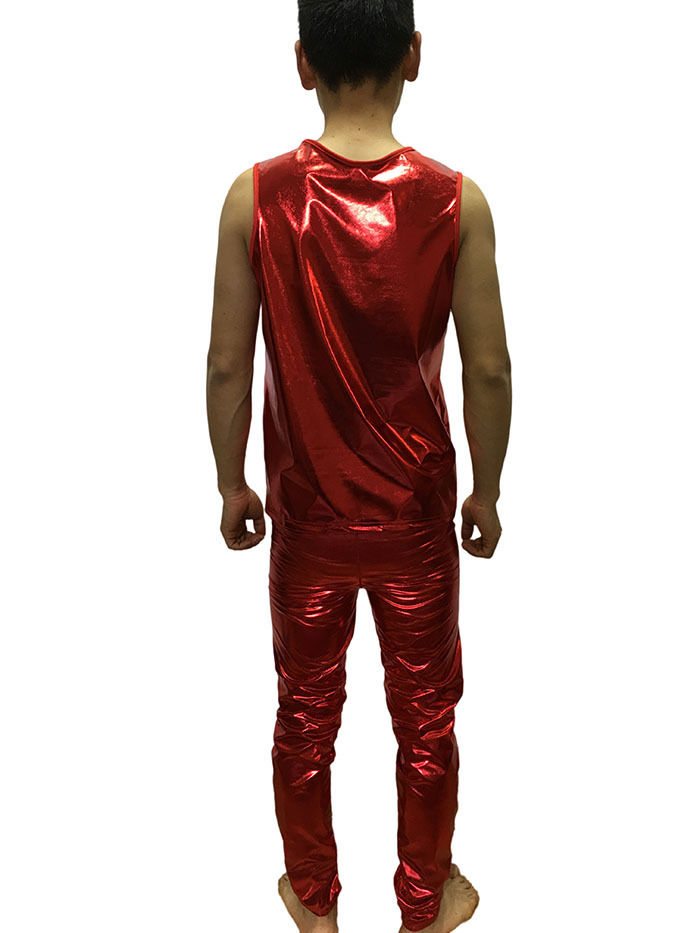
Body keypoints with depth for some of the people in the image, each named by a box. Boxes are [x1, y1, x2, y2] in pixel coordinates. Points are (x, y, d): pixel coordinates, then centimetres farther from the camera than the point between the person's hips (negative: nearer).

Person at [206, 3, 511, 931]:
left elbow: (227, 366, -8)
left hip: (307, 515, 1)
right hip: (417, 516, 0)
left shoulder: (255, 197, -13)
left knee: (306, 713, 21)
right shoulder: (456, 201, -14)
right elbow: (488, 371, -9)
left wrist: (231, 485, 7)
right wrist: (487, 491, 6)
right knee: (426, 716, 20)